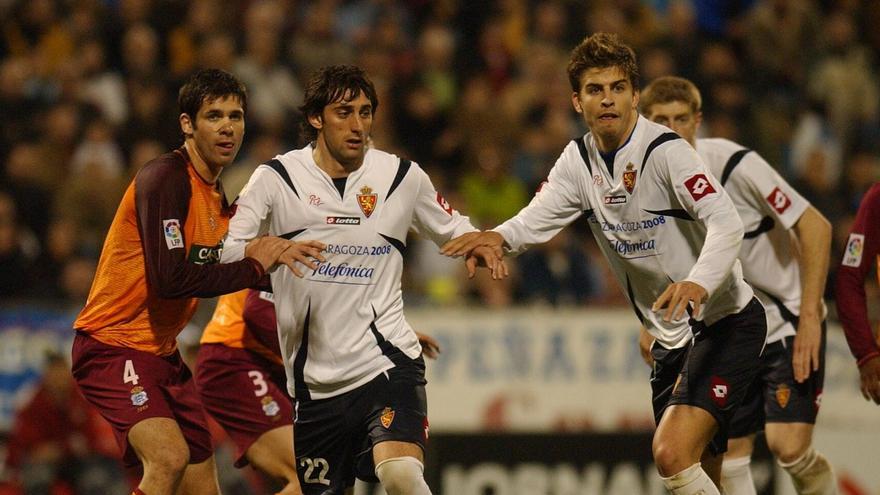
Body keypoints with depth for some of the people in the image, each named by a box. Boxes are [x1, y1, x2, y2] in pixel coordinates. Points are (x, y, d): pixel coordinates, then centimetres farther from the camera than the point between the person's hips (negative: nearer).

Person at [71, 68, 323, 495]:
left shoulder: (217, 196, 12)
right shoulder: (165, 179, -17)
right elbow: (171, 279, -27)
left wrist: (272, 254, 4)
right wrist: (252, 266, -17)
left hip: (161, 352, 10)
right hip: (114, 345, -10)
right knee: (169, 459, -30)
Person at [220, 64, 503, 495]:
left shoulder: (403, 176, 5)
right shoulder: (275, 179, 0)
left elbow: (452, 228, 21)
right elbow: (225, 253, -2)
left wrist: (478, 245, -2)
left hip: (387, 363, -1)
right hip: (315, 377, 1)